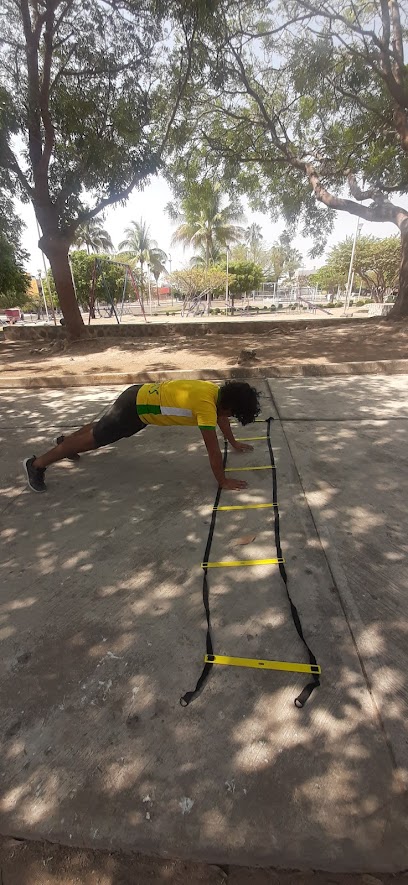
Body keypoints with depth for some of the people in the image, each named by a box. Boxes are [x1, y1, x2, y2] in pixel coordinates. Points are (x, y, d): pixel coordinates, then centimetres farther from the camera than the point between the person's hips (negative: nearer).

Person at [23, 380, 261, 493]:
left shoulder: (217, 392, -1)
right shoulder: (206, 405, -28)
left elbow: (220, 417, 20)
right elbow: (213, 450, -26)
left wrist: (234, 443, 28)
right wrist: (223, 481, -17)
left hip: (142, 396, 9)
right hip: (136, 406, -9)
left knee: (102, 429, 30)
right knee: (95, 438, 2)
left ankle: (65, 440, 53)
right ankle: (37, 464, 16)